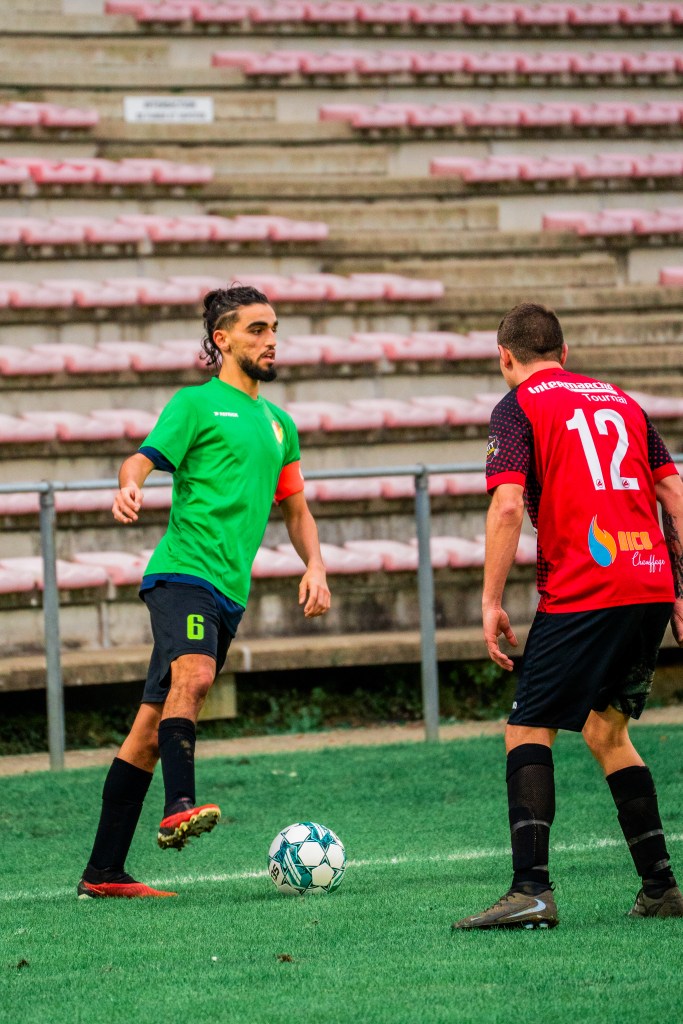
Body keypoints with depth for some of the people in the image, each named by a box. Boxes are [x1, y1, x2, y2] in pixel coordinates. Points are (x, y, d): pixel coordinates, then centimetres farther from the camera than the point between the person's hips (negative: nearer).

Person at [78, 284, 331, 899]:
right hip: (182, 571, -6)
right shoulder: (197, 403, 2)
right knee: (193, 675, -33)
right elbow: (142, 460, -10)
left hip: (229, 591, 6)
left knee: (151, 728, 6)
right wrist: (129, 488, -34)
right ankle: (180, 808, -47)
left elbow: (295, 508, 30)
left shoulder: (278, 424, 22)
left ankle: (104, 872, 5)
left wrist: (315, 566, 12)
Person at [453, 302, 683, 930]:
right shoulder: (620, 401, 20)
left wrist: (492, 603, -7)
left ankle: (531, 890, -16)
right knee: (606, 731, 19)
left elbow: (507, 508, -10)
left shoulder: (518, 408, 2)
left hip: (580, 593, -6)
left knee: (528, 731, -2)